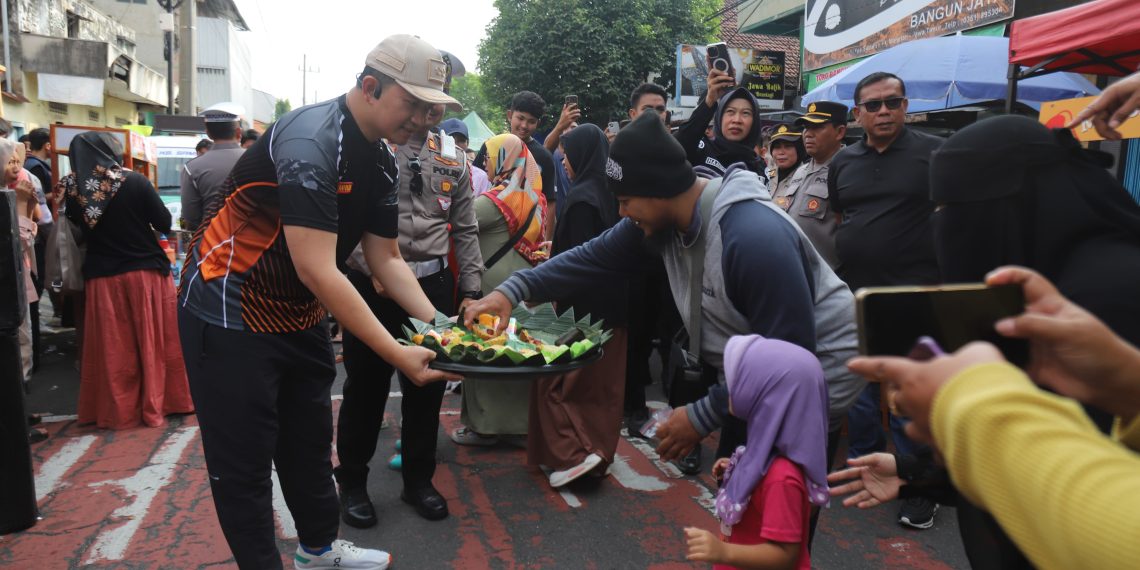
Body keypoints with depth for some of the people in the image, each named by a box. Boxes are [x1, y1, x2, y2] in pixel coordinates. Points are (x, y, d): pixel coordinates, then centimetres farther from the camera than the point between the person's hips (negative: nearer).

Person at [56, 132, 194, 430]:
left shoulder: (72, 188, -3)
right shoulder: (135, 181, -14)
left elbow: (77, 224, 13)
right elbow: (165, 223, -7)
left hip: (101, 277, 3)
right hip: (146, 272, -2)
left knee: (112, 347, 10)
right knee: (152, 342, 9)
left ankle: (116, 411, 17)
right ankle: (154, 407, 15)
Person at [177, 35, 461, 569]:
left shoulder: (381, 162, 1)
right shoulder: (310, 140, -27)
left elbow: (386, 258, 6)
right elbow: (317, 270, -33)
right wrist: (397, 354, -32)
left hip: (300, 313, 9)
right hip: (229, 313, -9)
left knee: (310, 442, 19)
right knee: (244, 462, 2)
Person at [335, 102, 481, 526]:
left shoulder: (453, 157, 9)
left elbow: (465, 229, 12)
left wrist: (471, 291, 7)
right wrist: (375, 270, -17)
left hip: (432, 283, 4)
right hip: (371, 283, -4)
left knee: (427, 385, 11)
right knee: (366, 386, 6)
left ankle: (418, 479, 29)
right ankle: (352, 483, 24)